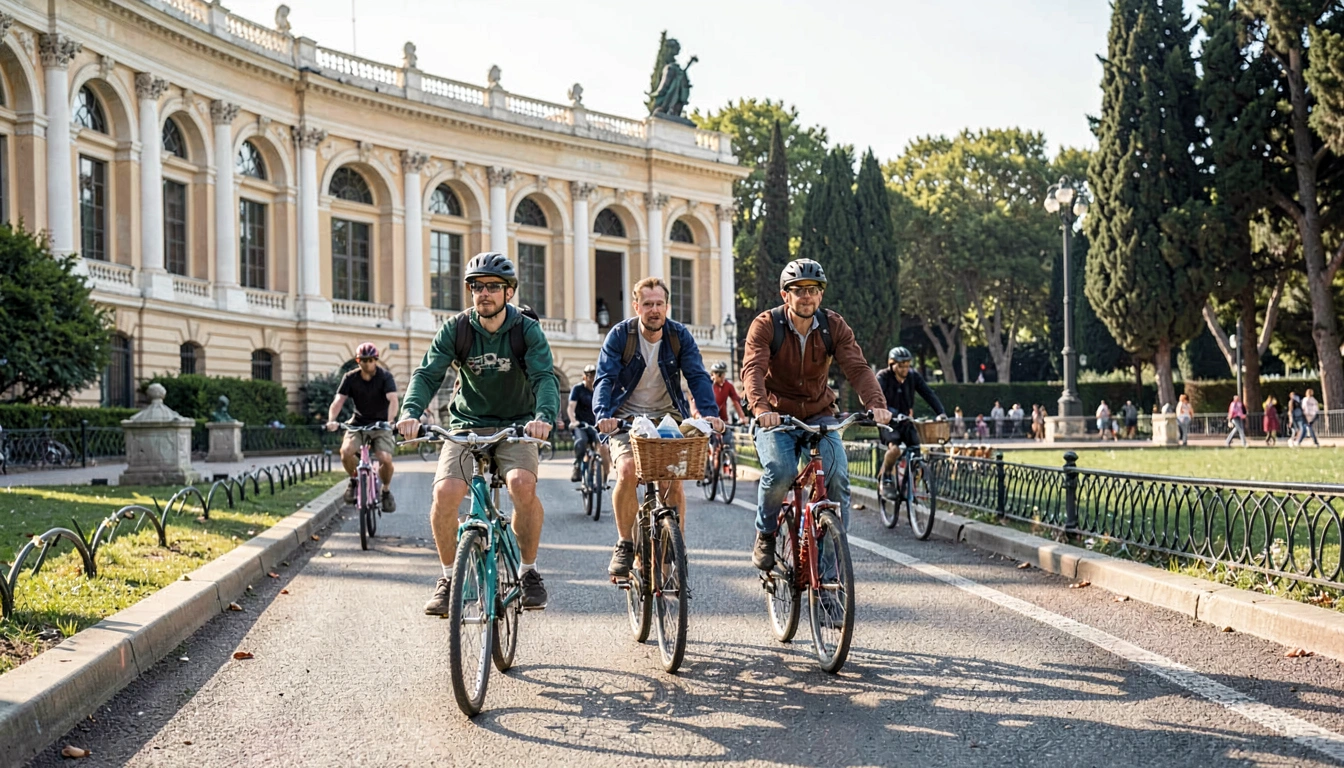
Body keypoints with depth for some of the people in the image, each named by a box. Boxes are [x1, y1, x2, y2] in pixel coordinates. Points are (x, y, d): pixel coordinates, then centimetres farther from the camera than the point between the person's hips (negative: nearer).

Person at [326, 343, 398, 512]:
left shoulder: (385, 376, -12)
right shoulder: (350, 378, -6)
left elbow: (393, 400, -26)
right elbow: (338, 401, -15)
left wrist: (390, 420, -44)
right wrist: (331, 420, -33)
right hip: (358, 424, 2)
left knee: (385, 459, -24)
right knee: (346, 451, -27)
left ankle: (386, 490, 6)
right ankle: (355, 480, 4)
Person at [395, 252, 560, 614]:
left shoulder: (527, 330, -8)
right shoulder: (455, 329, -5)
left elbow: (545, 377, -20)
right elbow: (428, 373, -13)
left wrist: (544, 416, -42)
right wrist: (410, 412, -34)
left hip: (516, 426, -1)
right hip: (467, 426, 2)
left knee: (523, 484, -30)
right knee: (445, 493, -23)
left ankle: (529, 571, -6)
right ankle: (449, 578, 0)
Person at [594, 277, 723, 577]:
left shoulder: (680, 336, -4)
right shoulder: (620, 335, -8)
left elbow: (698, 377, -12)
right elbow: (605, 379, -17)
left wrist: (710, 413, -31)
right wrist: (603, 415, -36)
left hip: (668, 417, 1)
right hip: (626, 419, -1)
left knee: (673, 480, -16)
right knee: (627, 471, -26)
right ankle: (625, 545, -7)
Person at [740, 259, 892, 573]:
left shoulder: (834, 326, -5)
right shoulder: (766, 325, -12)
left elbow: (857, 367, -17)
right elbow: (752, 369, -27)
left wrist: (876, 404, -37)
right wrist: (761, 408, -47)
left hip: (819, 416, 3)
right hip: (775, 418, -2)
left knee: (837, 474, -21)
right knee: (780, 472, -28)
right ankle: (765, 535, 0)